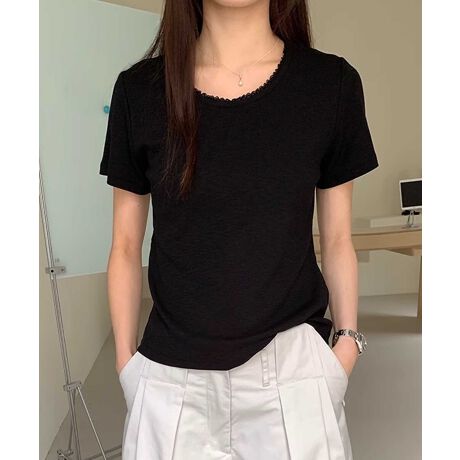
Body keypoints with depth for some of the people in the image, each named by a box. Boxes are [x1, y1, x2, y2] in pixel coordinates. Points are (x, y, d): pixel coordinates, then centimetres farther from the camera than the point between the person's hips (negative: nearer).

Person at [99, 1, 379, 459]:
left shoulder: (332, 83, -2)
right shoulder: (139, 90, -2)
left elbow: (337, 240, 3)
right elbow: (126, 245, 3)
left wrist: (348, 339, -4)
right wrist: (125, 355, 2)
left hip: (293, 359, 0)